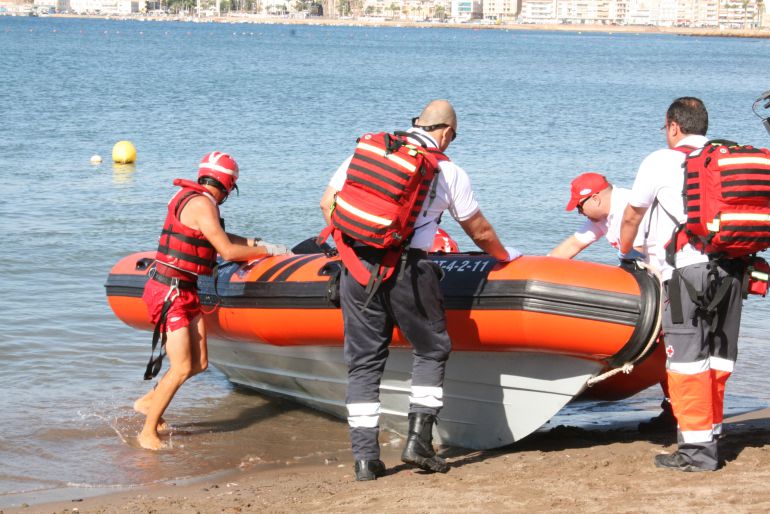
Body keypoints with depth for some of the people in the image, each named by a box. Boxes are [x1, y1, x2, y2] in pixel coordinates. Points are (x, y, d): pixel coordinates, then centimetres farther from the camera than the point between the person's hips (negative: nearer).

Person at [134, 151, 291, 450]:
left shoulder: (190, 196, 13)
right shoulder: (202, 205, -16)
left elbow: (217, 236, 28)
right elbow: (227, 251, -15)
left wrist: (255, 242, 22)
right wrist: (269, 251, -3)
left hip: (185, 291, 10)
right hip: (169, 292, -10)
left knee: (199, 363, 8)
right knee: (181, 368, -10)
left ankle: (148, 402, 23)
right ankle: (148, 432, -1)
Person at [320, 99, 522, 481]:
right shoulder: (450, 172, 7)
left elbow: (328, 203, 13)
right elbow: (480, 233, 17)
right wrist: (505, 256, 37)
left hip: (356, 266, 3)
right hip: (408, 270, -3)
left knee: (363, 362, 9)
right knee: (432, 351, 16)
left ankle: (365, 457, 7)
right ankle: (418, 441, 5)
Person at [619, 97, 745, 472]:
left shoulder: (661, 162, 5)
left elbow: (631, 218, 16)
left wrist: (625, 254, 33)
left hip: (688, 269, -6)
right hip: (732, 269, 6)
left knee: (687, 358, -5)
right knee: (718, 356, 11)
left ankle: (697, 448, -8)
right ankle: (711, 435, 15)